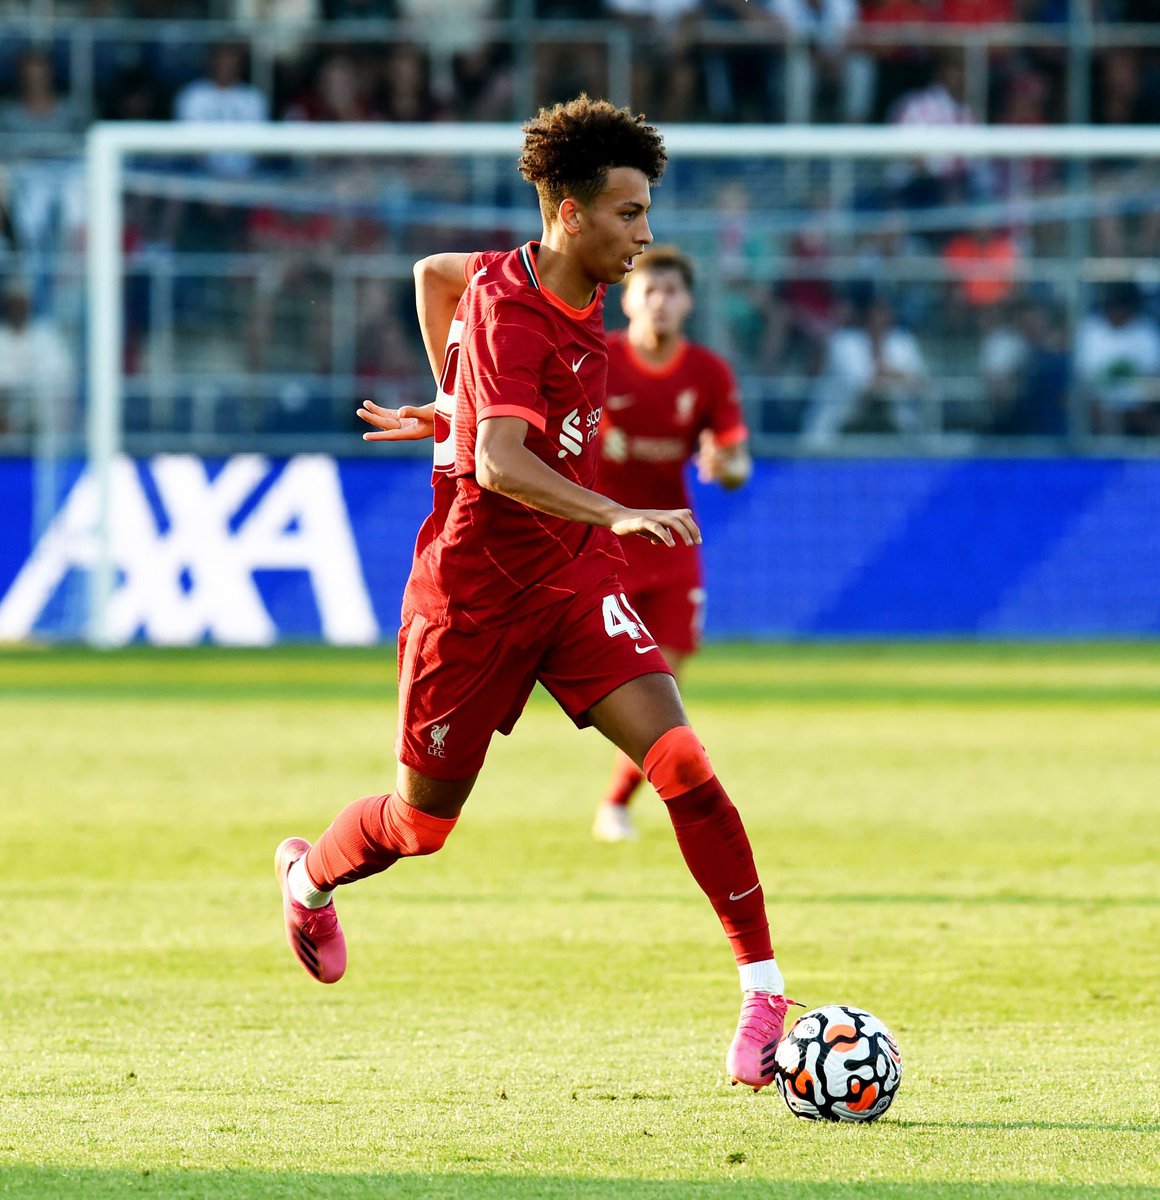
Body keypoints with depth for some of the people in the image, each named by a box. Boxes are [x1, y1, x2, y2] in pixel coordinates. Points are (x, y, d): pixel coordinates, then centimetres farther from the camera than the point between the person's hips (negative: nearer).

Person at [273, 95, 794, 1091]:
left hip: (574, 578, 6)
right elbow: (502, 463, -38)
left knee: (680, 764, -15)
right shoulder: (509, 314, -23)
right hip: (476, 589, -6)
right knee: (423, 822, 11)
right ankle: (310, 878, 46)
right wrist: (619, 514, -49)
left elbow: (435, 273, 22)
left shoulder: (574, 286, 2)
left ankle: (764, 990, -14)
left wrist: (452, 403, 24)